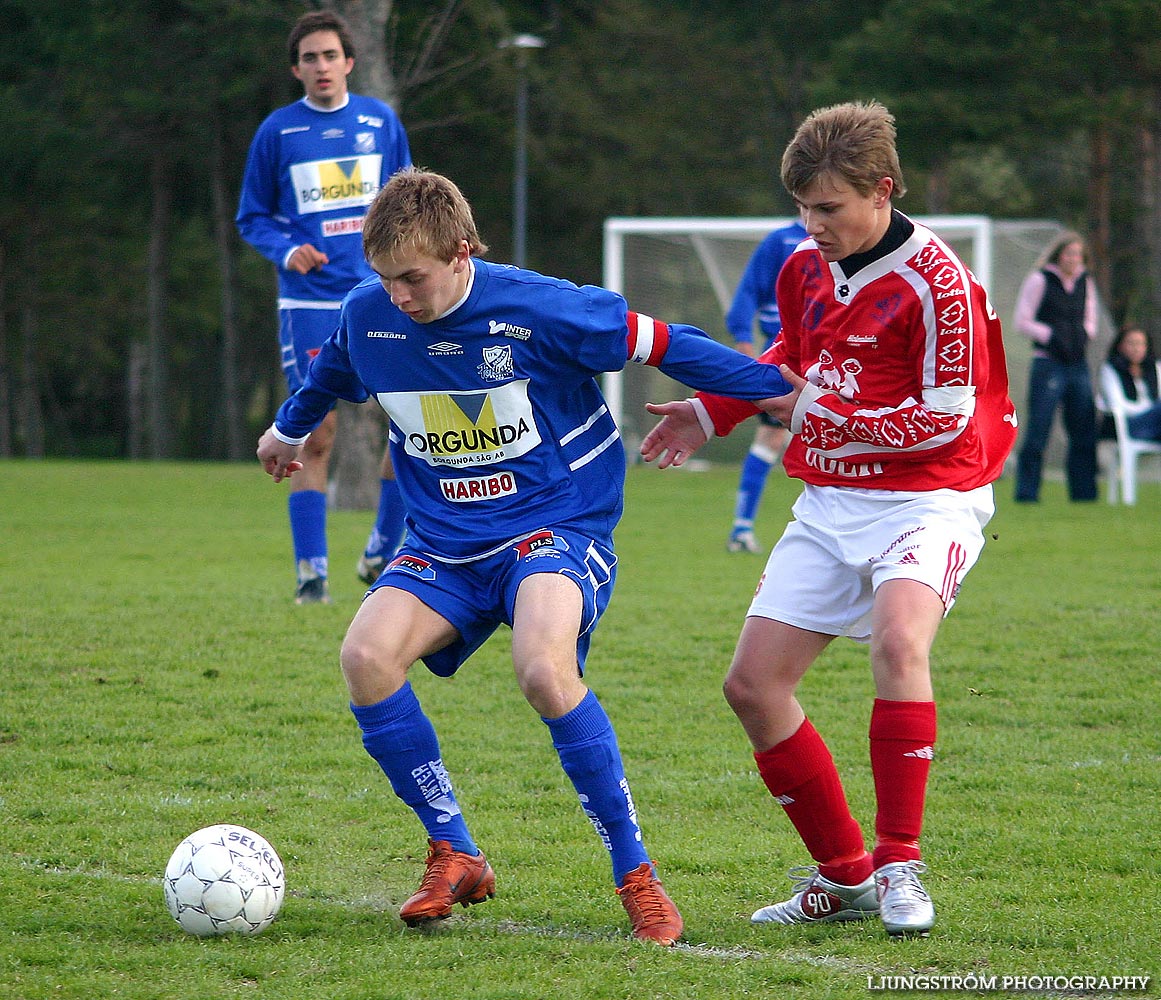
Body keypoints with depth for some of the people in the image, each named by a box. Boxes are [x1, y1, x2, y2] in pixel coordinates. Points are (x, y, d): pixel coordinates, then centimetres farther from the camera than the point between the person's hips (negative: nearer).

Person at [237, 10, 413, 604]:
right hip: (310, 303, -2)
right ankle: (310, 572, 2)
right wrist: (287, 253, -11)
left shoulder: (381, 122, 8)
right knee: (316, 436, -5)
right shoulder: (277, 131, 2)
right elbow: (252, 217, 8)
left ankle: (383, 553, 12)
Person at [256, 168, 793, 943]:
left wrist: (783, 386, -3)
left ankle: (636, 874, -19)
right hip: (444, 541, 5)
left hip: (557, 524, -5)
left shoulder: (538, 309, -17)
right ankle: (455, 855, -7)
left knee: (544, 669, -34)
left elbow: (661, 346, -8)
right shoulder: (367, 315, -3)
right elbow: (332, 373, 23)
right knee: (367, 654, -23)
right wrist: (287, 430, 41)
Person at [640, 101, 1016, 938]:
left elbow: (947, 418, -17)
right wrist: (709, 412, 15)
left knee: (898, 640, -35)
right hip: (830, 503, 8)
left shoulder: (934, 282, -16)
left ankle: (900, 866, -26)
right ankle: (843, 875, 14)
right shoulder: (805, 269, 6)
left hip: (926, 501, -8)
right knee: (753, 685, 1)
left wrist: (832, 419, -18)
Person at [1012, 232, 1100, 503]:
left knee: (1084, 433, 6)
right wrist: (1050, 336, -13)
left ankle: (1083, 491, 13)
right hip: (1047, 365, -6)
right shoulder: (1038, 281, -3)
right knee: (1037, 432, -7)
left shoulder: (1085, 284, 13)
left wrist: (1084, 335, 3)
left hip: (1078, 366, 6)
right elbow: (1022, 321, -4)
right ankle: (1026, 492, -3)